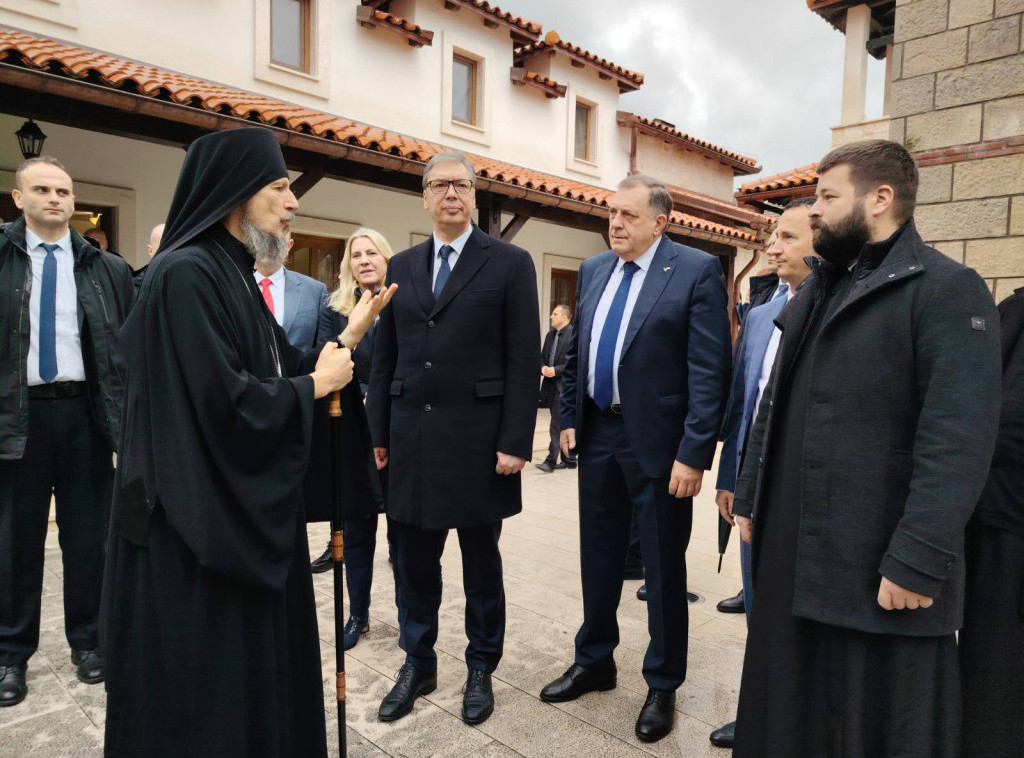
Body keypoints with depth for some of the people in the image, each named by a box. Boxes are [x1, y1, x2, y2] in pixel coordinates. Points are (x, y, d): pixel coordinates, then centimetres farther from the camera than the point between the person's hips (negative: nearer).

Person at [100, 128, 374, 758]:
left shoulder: (236, 275, 11)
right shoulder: (185, 274, -19)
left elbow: (278, 369, 11)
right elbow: (226, 402, -26)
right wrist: (314, 386, -12)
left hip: (242, 509, 9)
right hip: (198, 521, -9)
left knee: (251, 661, 21)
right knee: (205, 679, 8)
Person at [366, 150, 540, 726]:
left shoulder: (510, 263, -2)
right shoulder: (402, 267, 11)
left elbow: (525, 361, -7)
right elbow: (385, 357, 11)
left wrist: (515, 442, -12)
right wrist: (378, 432, 7)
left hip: (478, 439, -3)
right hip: (412, 439, 4)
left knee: (481, 562, 12)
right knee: (414, 560, 14)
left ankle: (481, 668, 32)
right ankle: (419, 663, 34)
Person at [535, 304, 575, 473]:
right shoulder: (550, 335, 15)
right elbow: (542, 357, 20)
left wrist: (556, 370, -18)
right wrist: (543, 367, -1)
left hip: (564, 385, -8)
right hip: (550, 384, 8)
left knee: (557, 424, -9)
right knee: (563, 424, 13)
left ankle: (551, 460, -6)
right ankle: (568, 459, 21)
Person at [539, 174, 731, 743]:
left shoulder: (697, 270, -10)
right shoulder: (593, 270, 9)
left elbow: (711, 371, -14)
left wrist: (694, 454, -18)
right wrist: (569, 418, 9)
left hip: (657, 442, -5)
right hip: (597, 434, 6)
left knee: (663, 566, 9)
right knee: (599, 557, 18)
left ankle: (663, 685, 29)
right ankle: (595, 662, 38)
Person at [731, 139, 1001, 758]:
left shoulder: (947, 289, -10)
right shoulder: (818, 292, 15)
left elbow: (958, 441, -19)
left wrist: (917, 563, -22)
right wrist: (750, 498, 13)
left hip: (878, 574, -7)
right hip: (790, 557, 7)